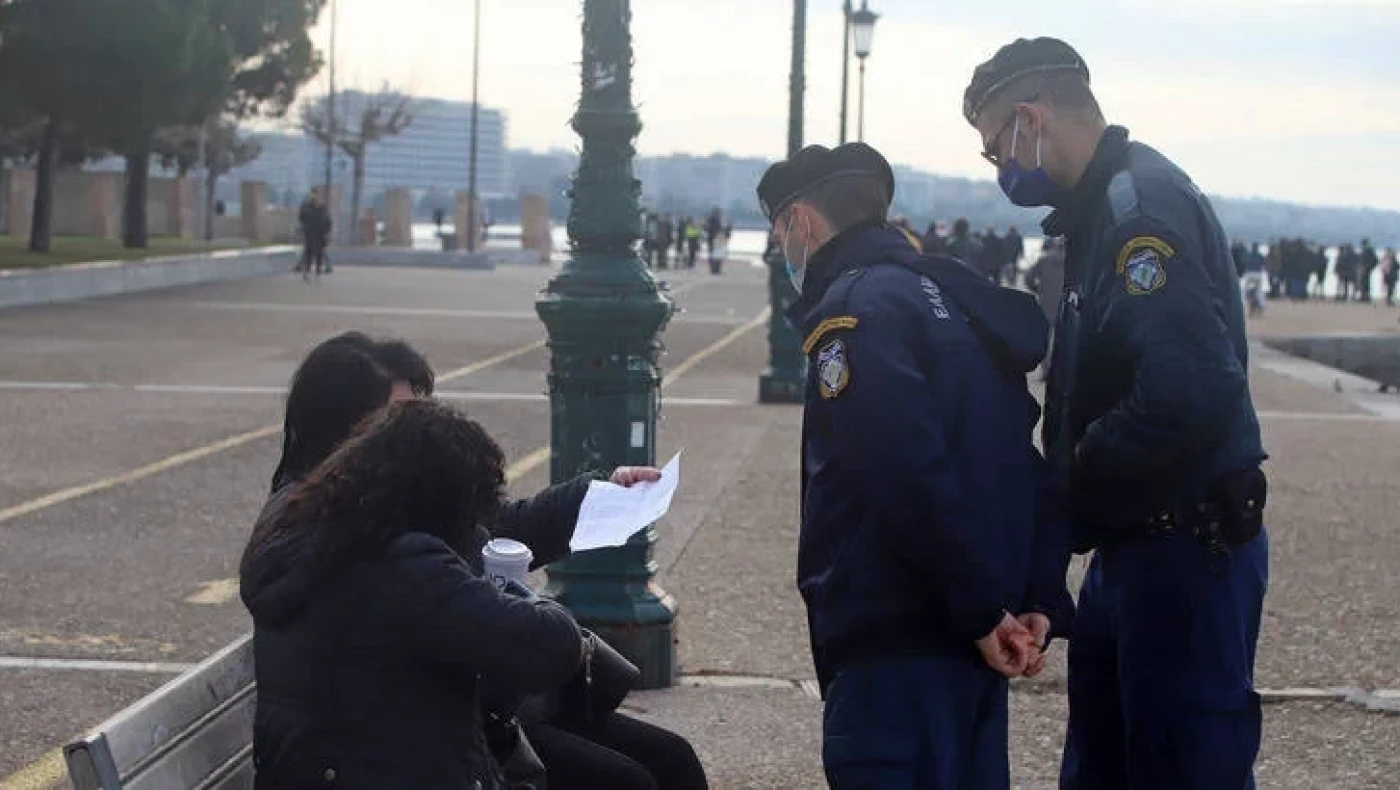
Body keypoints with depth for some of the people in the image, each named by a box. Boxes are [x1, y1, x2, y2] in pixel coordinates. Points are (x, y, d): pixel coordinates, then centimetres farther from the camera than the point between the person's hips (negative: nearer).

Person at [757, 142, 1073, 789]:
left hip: (898, 648, -9)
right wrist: (1039, 602, 9)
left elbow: (913, 477, -22)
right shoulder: (952, 299, 18)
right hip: (971, 642, 9)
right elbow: (1029, 466, 16)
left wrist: (982, 610, -16)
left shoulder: (856, 308, -11)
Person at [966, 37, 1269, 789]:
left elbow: (1190, 394, -31)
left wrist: (1079, 469, -16)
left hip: (1188, 550, -10)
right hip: (1134, 544, 10)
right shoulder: (1107, 205, 12)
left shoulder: (1144, 205, -19)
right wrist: (1072, 477, 1)